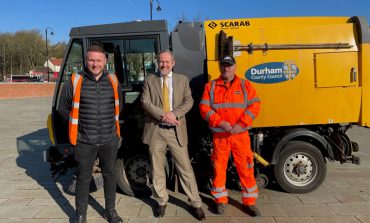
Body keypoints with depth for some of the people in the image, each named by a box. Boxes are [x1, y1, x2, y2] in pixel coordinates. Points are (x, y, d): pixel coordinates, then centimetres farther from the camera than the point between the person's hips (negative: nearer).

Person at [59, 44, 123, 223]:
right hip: (84, 142, -3)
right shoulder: (74, 82, -6)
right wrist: (78, 127, 5)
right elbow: (64, 108, 5)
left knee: (110, 175, 15)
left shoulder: (113, 81, 4)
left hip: (110, 140, 3)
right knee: (83, 179, 9)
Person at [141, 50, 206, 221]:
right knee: (157, 169, 10)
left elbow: (189, 101, 1)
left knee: (185, 168, 3)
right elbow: (145, 102, -4)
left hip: (176, 130, 0)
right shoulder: (149, 80, 7)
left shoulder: (182, 79, 9)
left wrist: (174, 114, -15)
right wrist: (163, 115, -16)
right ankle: (161, 202, 27)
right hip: (155, 130, 1)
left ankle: (196, 204, 14)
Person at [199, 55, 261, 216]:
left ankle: (249, 201, 19)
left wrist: (241, 124, -15)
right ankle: (220, 200, 24)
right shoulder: (211, 86, 6)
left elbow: (254, 106, -3)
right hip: (219, 135, 1)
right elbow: (204, 108, -2)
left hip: (241, 134, 0)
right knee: (219, 167, 8)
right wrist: (220, 123, -15)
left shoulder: (245, 85, 6)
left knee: (245, 168, 3)